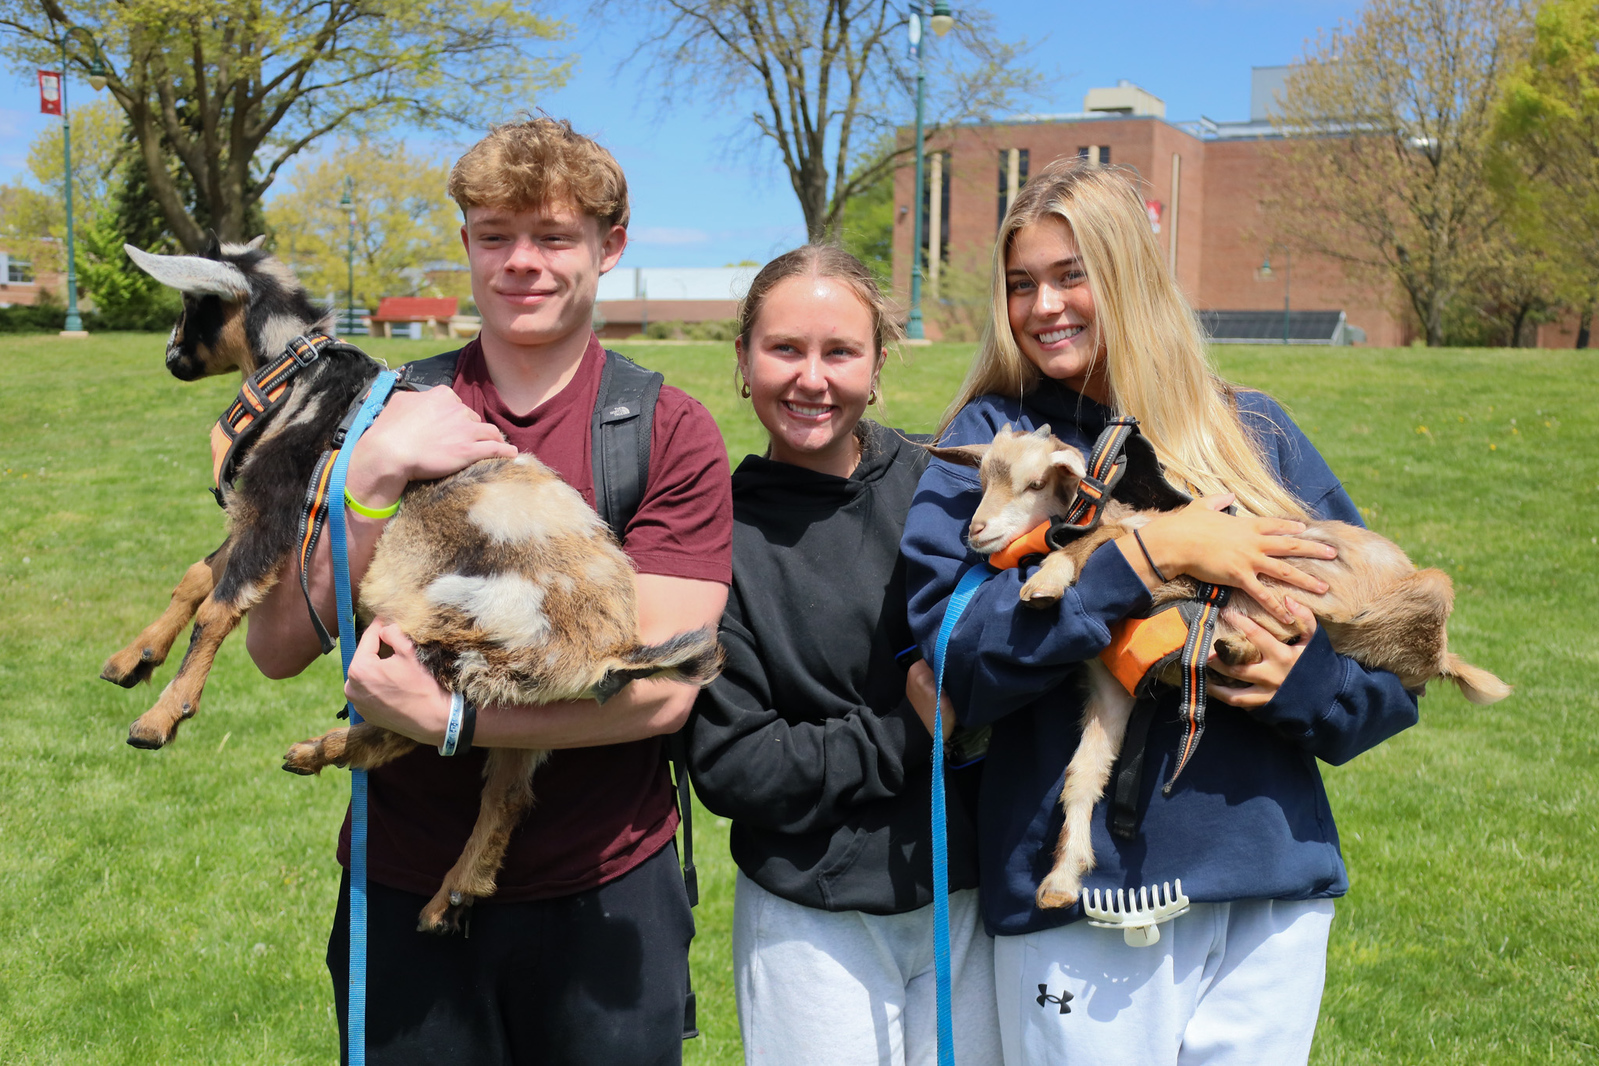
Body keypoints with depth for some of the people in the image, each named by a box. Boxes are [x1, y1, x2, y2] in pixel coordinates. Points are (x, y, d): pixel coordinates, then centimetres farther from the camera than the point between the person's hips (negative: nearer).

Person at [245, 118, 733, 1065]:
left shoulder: (670, 433, -7)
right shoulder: (392, 415, 1)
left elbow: (663, 686, -15)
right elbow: (278, 650, -5)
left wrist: (447, 715, -22)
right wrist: (374, 475, -18)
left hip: (602, 896, -1)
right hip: (401, 888, 2)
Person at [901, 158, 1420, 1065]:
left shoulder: (1252, 433, 6)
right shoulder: (992, 439, 0)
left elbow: (1396, 662, 7)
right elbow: (958, 658, -16)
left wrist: (1304, 679, -14)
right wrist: (1151, 553, -20)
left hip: (1272, 884, 3)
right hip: (1077, 893, -2)